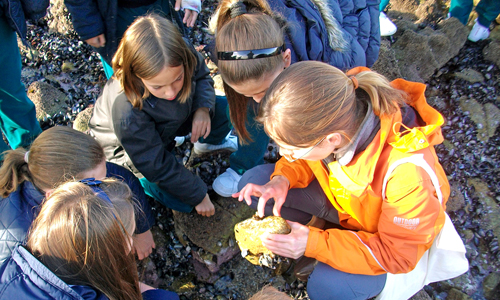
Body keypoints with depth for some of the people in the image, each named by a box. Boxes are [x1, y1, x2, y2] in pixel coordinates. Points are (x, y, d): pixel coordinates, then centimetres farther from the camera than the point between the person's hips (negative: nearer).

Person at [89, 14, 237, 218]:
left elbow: (202, 76, -5)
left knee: (226, 109, -10)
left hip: (174, 117, 5)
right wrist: (198, 195, -19)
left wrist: (203, 108, -26)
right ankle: (140, 180, 13)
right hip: (128, 147, -5)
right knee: (180, 202, -17)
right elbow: (157, 166, -30)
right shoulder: (127, 112, -42)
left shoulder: (183, 55, -31)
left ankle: (210, 142, 23)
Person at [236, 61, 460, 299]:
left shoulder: (408, 172, -42)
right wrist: (283, 179, -25)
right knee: (253, 181, -11)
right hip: (339, 193, 5)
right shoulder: (329, 119, -28)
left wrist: (315, 245, -32)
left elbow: (398, 255, -26)